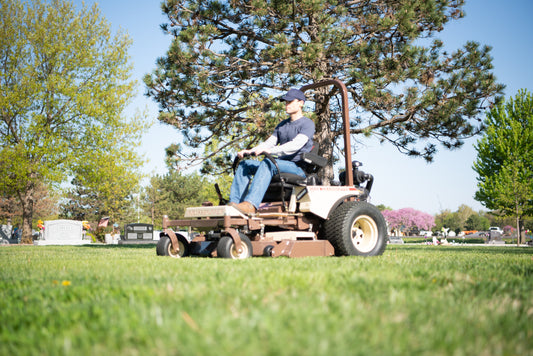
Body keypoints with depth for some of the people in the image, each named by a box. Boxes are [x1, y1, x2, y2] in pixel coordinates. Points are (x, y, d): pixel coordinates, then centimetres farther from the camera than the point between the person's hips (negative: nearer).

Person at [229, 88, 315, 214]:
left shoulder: (307, 123, -1)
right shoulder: (283, 124, 25)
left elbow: (296, 145, -19)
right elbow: (269, 142, 16)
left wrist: (270, 150, -31)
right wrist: (250, 151, -4)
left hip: (297, 167, -8)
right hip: (280, 164, 8)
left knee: (267, 163, -35)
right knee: (245, 164, -5)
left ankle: (251, 204, -51)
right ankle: (234, 203, -20)